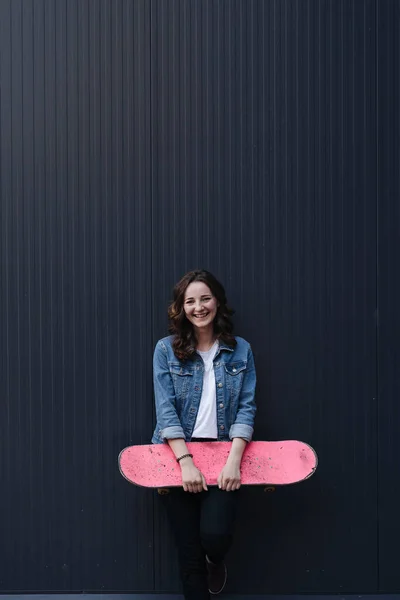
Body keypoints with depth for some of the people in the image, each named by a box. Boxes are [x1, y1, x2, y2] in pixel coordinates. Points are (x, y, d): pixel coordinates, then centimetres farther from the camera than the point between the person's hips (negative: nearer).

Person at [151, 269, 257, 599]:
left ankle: (216, 562, 23)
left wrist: (234, 461, -14)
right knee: (189, 550, 3)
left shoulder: (240, 350, 4)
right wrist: (187, 462, -17)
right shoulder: (166, 349, 0)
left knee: (215, 534, -15)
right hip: (178, 456, 0)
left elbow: (246, 407, -1)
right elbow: (165, 408, -7)